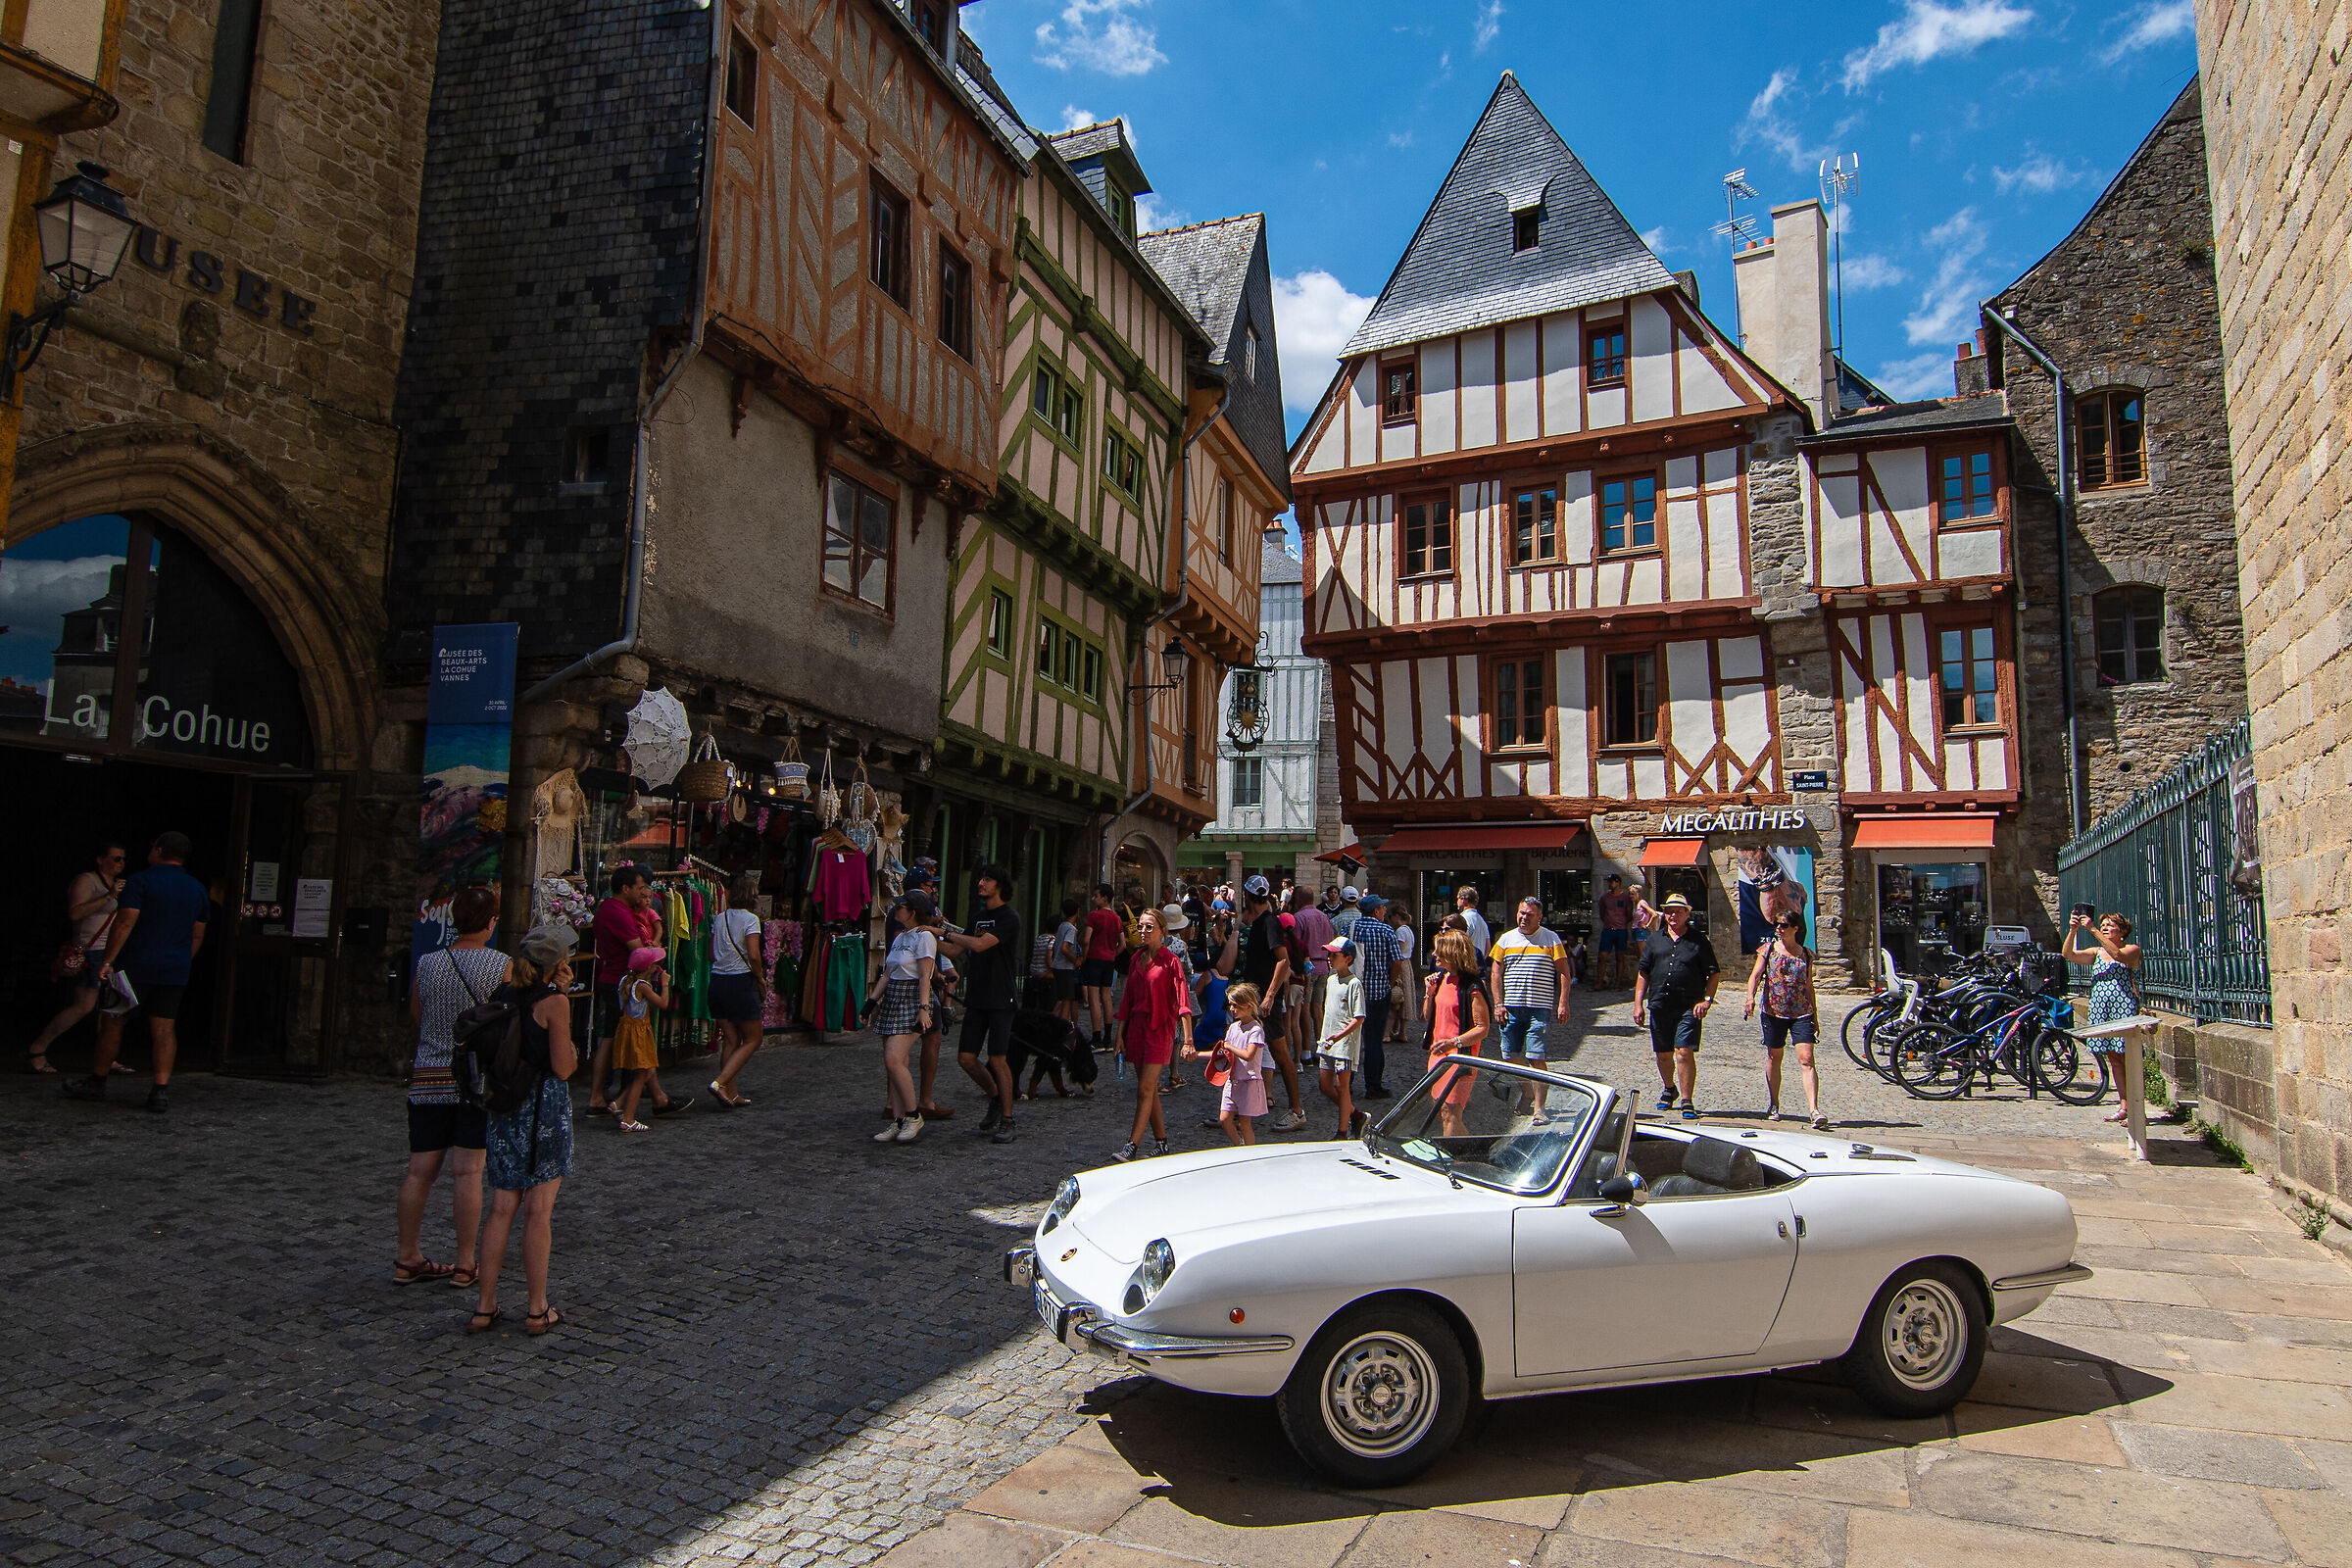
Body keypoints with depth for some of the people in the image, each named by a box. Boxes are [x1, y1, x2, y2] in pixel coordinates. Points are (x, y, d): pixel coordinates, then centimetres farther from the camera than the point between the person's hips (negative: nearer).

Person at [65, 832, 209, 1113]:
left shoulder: (140, 881, -6)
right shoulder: (198, 890, 11)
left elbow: (125, 923, -15)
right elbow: (197, 936, 14)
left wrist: (107, 960, -13)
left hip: (135, 966, -4)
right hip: (175, 971, 4)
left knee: (112, 1022, 9)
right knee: (164, 1028, 3)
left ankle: (96, 1083, 20)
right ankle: (161, 1089, -5)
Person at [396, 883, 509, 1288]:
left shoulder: (427, 964, 4)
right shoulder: (502, 965, -7)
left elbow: (416, 1017, 15)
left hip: (428, 1076, 4)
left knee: (420, 1170, 9)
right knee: (467, 1171, -1)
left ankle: (408, 1259, 18)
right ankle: (465, 1265, 5)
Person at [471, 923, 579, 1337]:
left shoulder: (504, 994, 5)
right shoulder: (555, 1003, -13)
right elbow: (562, 1069, -14)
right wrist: (574, 1052, 9)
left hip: (503, 1108, 6)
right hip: (544, 1108, -6)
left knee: (502, 1209, 11)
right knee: (538, 1211, 2)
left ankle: (485, 1307, 13)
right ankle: (537, 1310, 9)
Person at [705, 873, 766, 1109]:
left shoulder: (720, 918, 9)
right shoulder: (750, 919, -10)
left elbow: (711, 954, 11)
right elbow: (753, 955, -17)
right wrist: (761, 979, -4)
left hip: (717, 981, 7)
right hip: (741, 982, -7)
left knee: (731, 1040, 12)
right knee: (752, 1040, 5)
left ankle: (731, 1094, 11)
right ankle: (721, 1082, -11)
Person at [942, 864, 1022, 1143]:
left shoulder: (1009, 917, -10)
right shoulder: (979, 917, 16)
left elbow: (979, 944, -21)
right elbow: (957, 949, 19)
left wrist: (945, 932, -14)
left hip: (1001, 999, -7)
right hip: (976, 998, 7)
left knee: (997, 1059, -7)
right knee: (967, 1057, 3)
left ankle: (1006, 1120, 5)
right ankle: (996, 1100, 26)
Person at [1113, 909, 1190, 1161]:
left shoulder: (1170, 961, -7)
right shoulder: (1136, 960, 11)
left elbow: (1182, 1002, -13)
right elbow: (1128, 1000, 15)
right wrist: (1120, 1034, 11)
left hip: (1159, 1029, -6)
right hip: (1136, 1028, 6)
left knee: (1145, 1089, -10)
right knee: (1149, 1089, 9)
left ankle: (1132, 1147, -12)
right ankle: (1161, 1141, 19)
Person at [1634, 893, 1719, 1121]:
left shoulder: (1698, 941, 5)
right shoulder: (1654, 939, 12)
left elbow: (1714, 974, 6)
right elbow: (1643, 973, 12)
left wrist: (1707, 1000, -7)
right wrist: (1638, 1004, 5)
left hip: (1689, 1007, -3)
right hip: (1659, 1006, 3)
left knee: (1684, 1053, -11)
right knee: (1663, 1054, 13)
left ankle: (1687, 1103, -5)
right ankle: (1669, 1089, 37)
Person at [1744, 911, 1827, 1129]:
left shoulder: (1806, 954, 9)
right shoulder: (1768, 949, 5)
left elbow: (1809, 986, 16)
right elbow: (1755, 975, -5)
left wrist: (1815, 1017, 16)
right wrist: (1751, 997, -23)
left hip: (1802, 1013, 0)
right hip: (1774, 1011, 0)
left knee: (1806, 1058, -11)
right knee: (1774, 1058, 8)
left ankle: (1814, 1109, -17)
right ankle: (1774, 1106, 22)